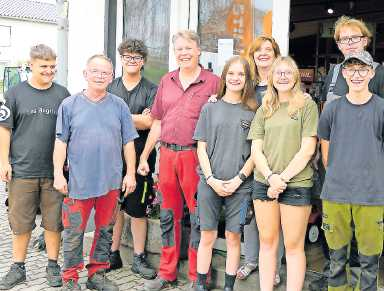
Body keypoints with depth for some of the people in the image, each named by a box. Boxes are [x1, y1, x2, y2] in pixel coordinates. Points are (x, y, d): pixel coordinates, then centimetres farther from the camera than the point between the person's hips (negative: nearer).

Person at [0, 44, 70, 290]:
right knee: (20, 223, 8)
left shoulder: (62, 94, 5)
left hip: (54, 171, 1)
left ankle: (53, 266, 23)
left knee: (54, 221, 8)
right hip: (22, 171, 0)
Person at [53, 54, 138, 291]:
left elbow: (128, 143, 6)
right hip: (78, 181, -2)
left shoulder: (119, 106, 5)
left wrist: (131, 173, 3)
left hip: (111, 181, 2)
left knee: (105, 229, 12)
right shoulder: (70, 105, 2)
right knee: (74, 232, 3)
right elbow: (61, 142, 2)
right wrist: (58, 173, -3)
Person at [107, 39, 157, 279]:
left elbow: (149, 123, -10)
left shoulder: (151, 90, 3)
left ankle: (139, 257, 18)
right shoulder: (110, 87, 11)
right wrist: (137, 118, -8)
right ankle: (113, 254, 24)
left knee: (138, 209, 5)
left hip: (140, 157, -2)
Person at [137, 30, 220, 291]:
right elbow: (157, 122, 15)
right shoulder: (166, 81, 12)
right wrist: (144, 156, 13)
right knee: (169, 215, 13)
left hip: (195, 156, -4)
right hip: (167, 154, 5)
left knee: (198, 217, 3)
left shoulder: (212, 82, -2)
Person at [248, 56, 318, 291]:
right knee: (267, 242, 10)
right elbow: (256, 150, 6)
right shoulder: (264, 110, 13)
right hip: (264, 183, 4)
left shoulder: (307, 105, 1)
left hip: (297, 185, -4)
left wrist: (283, 178, -10)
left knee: (294, 245, 3)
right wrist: (271, 177, -9)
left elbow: (307, 149, -7)